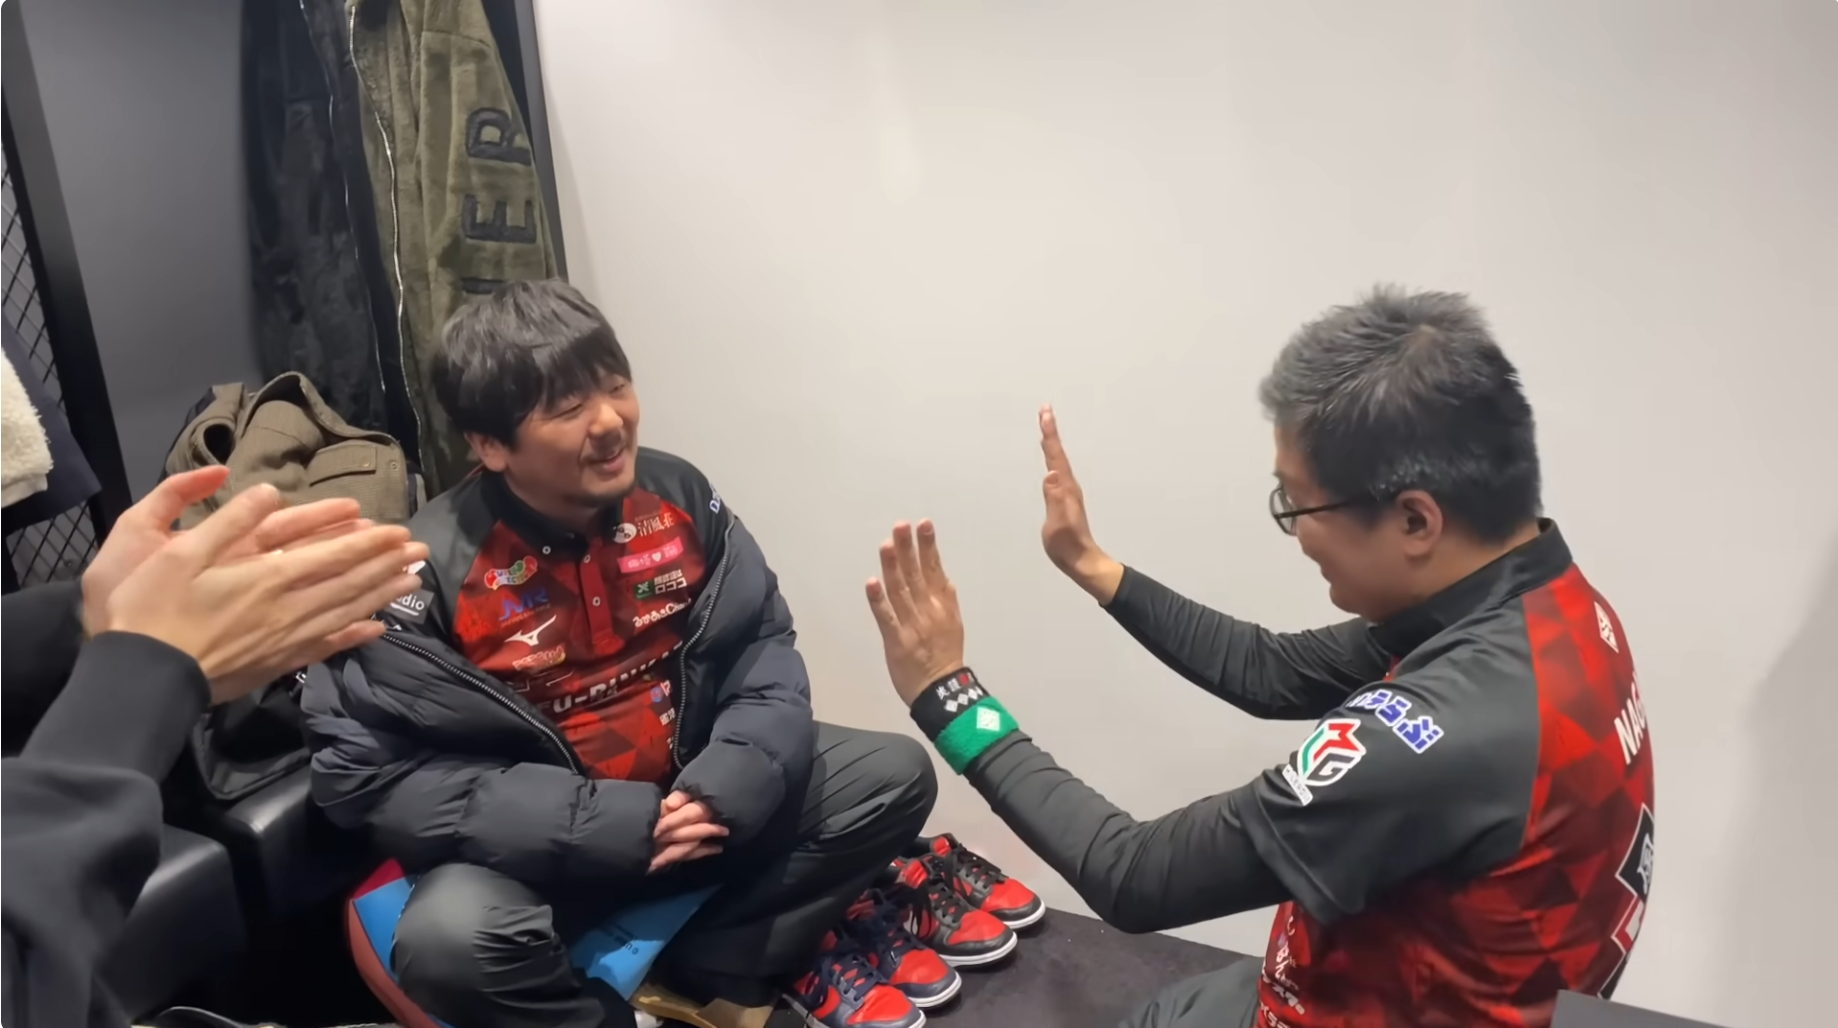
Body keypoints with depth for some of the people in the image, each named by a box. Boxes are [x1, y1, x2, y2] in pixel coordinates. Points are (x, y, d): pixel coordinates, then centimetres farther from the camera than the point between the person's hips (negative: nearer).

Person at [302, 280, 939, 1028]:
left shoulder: (678, 495, -6)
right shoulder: (430, 570, -18)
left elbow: (764, 643, -1)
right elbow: (367, 774, -18)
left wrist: (728, 780, -22)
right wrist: (609, 825, -25)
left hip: (696, 797, 4)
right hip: (543, 848, -3)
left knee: (894, 776, -8)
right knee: (448, 942, -34)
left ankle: (720, 964, 2)